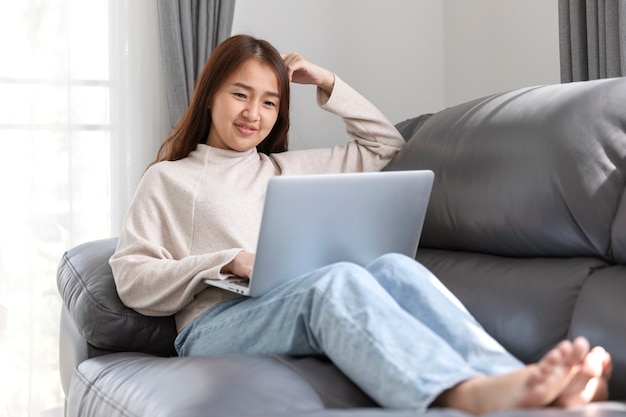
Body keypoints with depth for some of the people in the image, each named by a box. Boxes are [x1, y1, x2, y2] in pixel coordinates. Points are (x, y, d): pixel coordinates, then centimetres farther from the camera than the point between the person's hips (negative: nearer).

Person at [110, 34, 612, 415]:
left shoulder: (287, 168, 33)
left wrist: (327, 84, 28)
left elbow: (385, 146, 38)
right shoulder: (166, 179, 21)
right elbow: (133, 281, 7)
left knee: (392, 266, -30)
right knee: (338, 277, -37)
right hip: (216, 324, -4)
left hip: (305, 312, 4)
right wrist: (229, 262, -7)